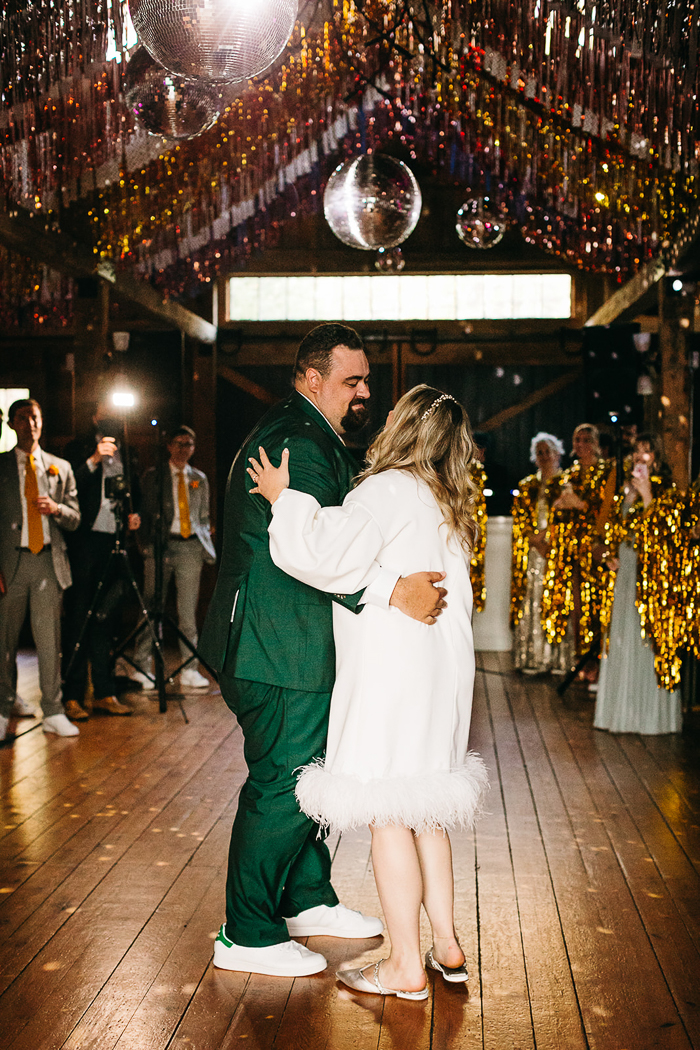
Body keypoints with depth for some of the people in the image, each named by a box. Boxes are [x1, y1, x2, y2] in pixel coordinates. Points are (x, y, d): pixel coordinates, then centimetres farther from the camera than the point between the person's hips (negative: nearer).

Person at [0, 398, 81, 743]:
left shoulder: (60, 468, 13)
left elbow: (75, 519, 13)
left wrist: (56, 509, -10)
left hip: (48, 560, 1)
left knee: (49, 640, 0)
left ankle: (53, 713, 7)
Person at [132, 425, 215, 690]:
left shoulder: (199, 479, 17)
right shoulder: (153, 476, 8)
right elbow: (145, 513, 6)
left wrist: (206, 543, 7)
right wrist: (146, 544, -4)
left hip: (190, 547, 2)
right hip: (160, 545, -2)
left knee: (188, 612, 2)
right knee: (152, 608, -4)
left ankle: (189, 670, 5)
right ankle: (143, 666, 2)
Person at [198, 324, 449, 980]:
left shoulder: (313, 438, 18)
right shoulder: (297, 441, -18)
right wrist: (392, 592, -34)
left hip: (294, 643, 11)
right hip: (282, 651, -11)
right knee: (283, 784, -3)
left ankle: (307, 900, 35)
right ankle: (247, 936, 9)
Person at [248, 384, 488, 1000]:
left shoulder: (388, 491, -12)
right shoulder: (450, 508, 14)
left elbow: (327, 555, -24)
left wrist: (283, 500, -11)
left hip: (391, 674, -9)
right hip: (440, 671, 9)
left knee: (388, 814, -2)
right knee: (424, 808, 17)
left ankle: (406, 967, 5)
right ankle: (447, 945, 23)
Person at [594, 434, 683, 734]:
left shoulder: (665, 491, -4)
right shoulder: (627, 489, 15)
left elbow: (660, 532, -15)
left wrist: (647, 498, -18)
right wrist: (612, 555, 8)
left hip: (651, 573, -7)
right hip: (626, 570, 7)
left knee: (648, 637, -5)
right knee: (622, 637, 8)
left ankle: (651, 714, 2)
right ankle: (624, 708, 16)